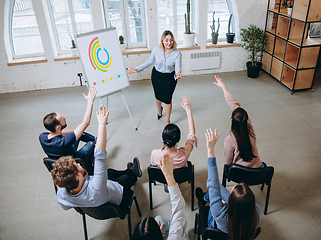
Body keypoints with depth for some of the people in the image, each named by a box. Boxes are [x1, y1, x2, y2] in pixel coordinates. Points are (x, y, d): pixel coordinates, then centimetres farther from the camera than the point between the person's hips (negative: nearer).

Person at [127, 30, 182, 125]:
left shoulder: (177, 53, -23)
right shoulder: (156, 49, -18)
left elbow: (177, 68, -25)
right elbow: (150, 61, -2)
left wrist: (177, 74, -50)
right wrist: (137, 69, -5)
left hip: (170, 78, -2)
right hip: (156, 75, 2)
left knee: (167, 99, 0)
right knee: (158, 96, 19)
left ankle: (167, 120, 27)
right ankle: (159, 110, 58)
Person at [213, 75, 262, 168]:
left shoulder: (229, 140, -29)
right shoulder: (248, 127, -16)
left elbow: (228, 162, -11)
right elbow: (235, 105, -6)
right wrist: (223, 86, 4)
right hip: (258, 168, 3)